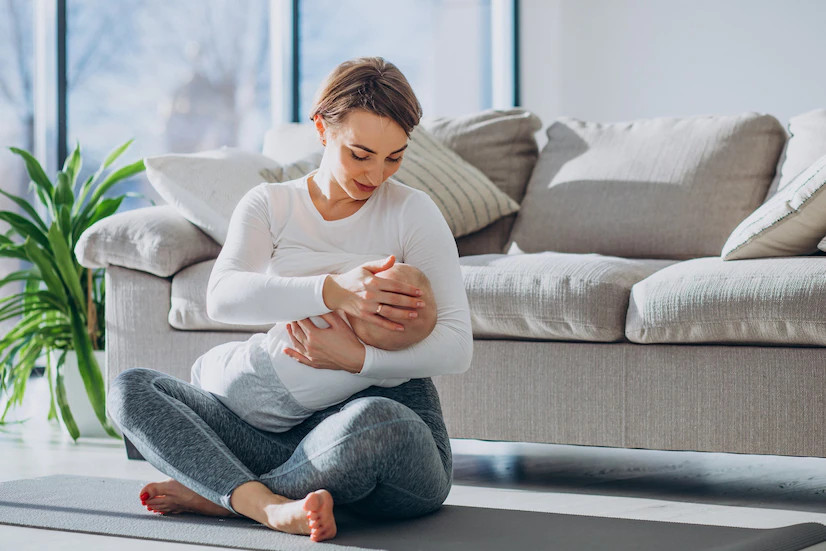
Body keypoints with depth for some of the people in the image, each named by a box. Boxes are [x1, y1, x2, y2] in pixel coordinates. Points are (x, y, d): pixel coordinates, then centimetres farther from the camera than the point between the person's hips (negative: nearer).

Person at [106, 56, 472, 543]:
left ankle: (217, 494, -16)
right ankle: (274, 507, -34)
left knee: (375, 419, -41)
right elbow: (223, 298, -15)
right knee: (131, 389, -12)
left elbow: (457, 347, -10)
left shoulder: (413, 212, 0)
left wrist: (358, 359, -24)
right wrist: (331, 292, -29)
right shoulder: (269, 206, 7)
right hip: (287, 426, 3)